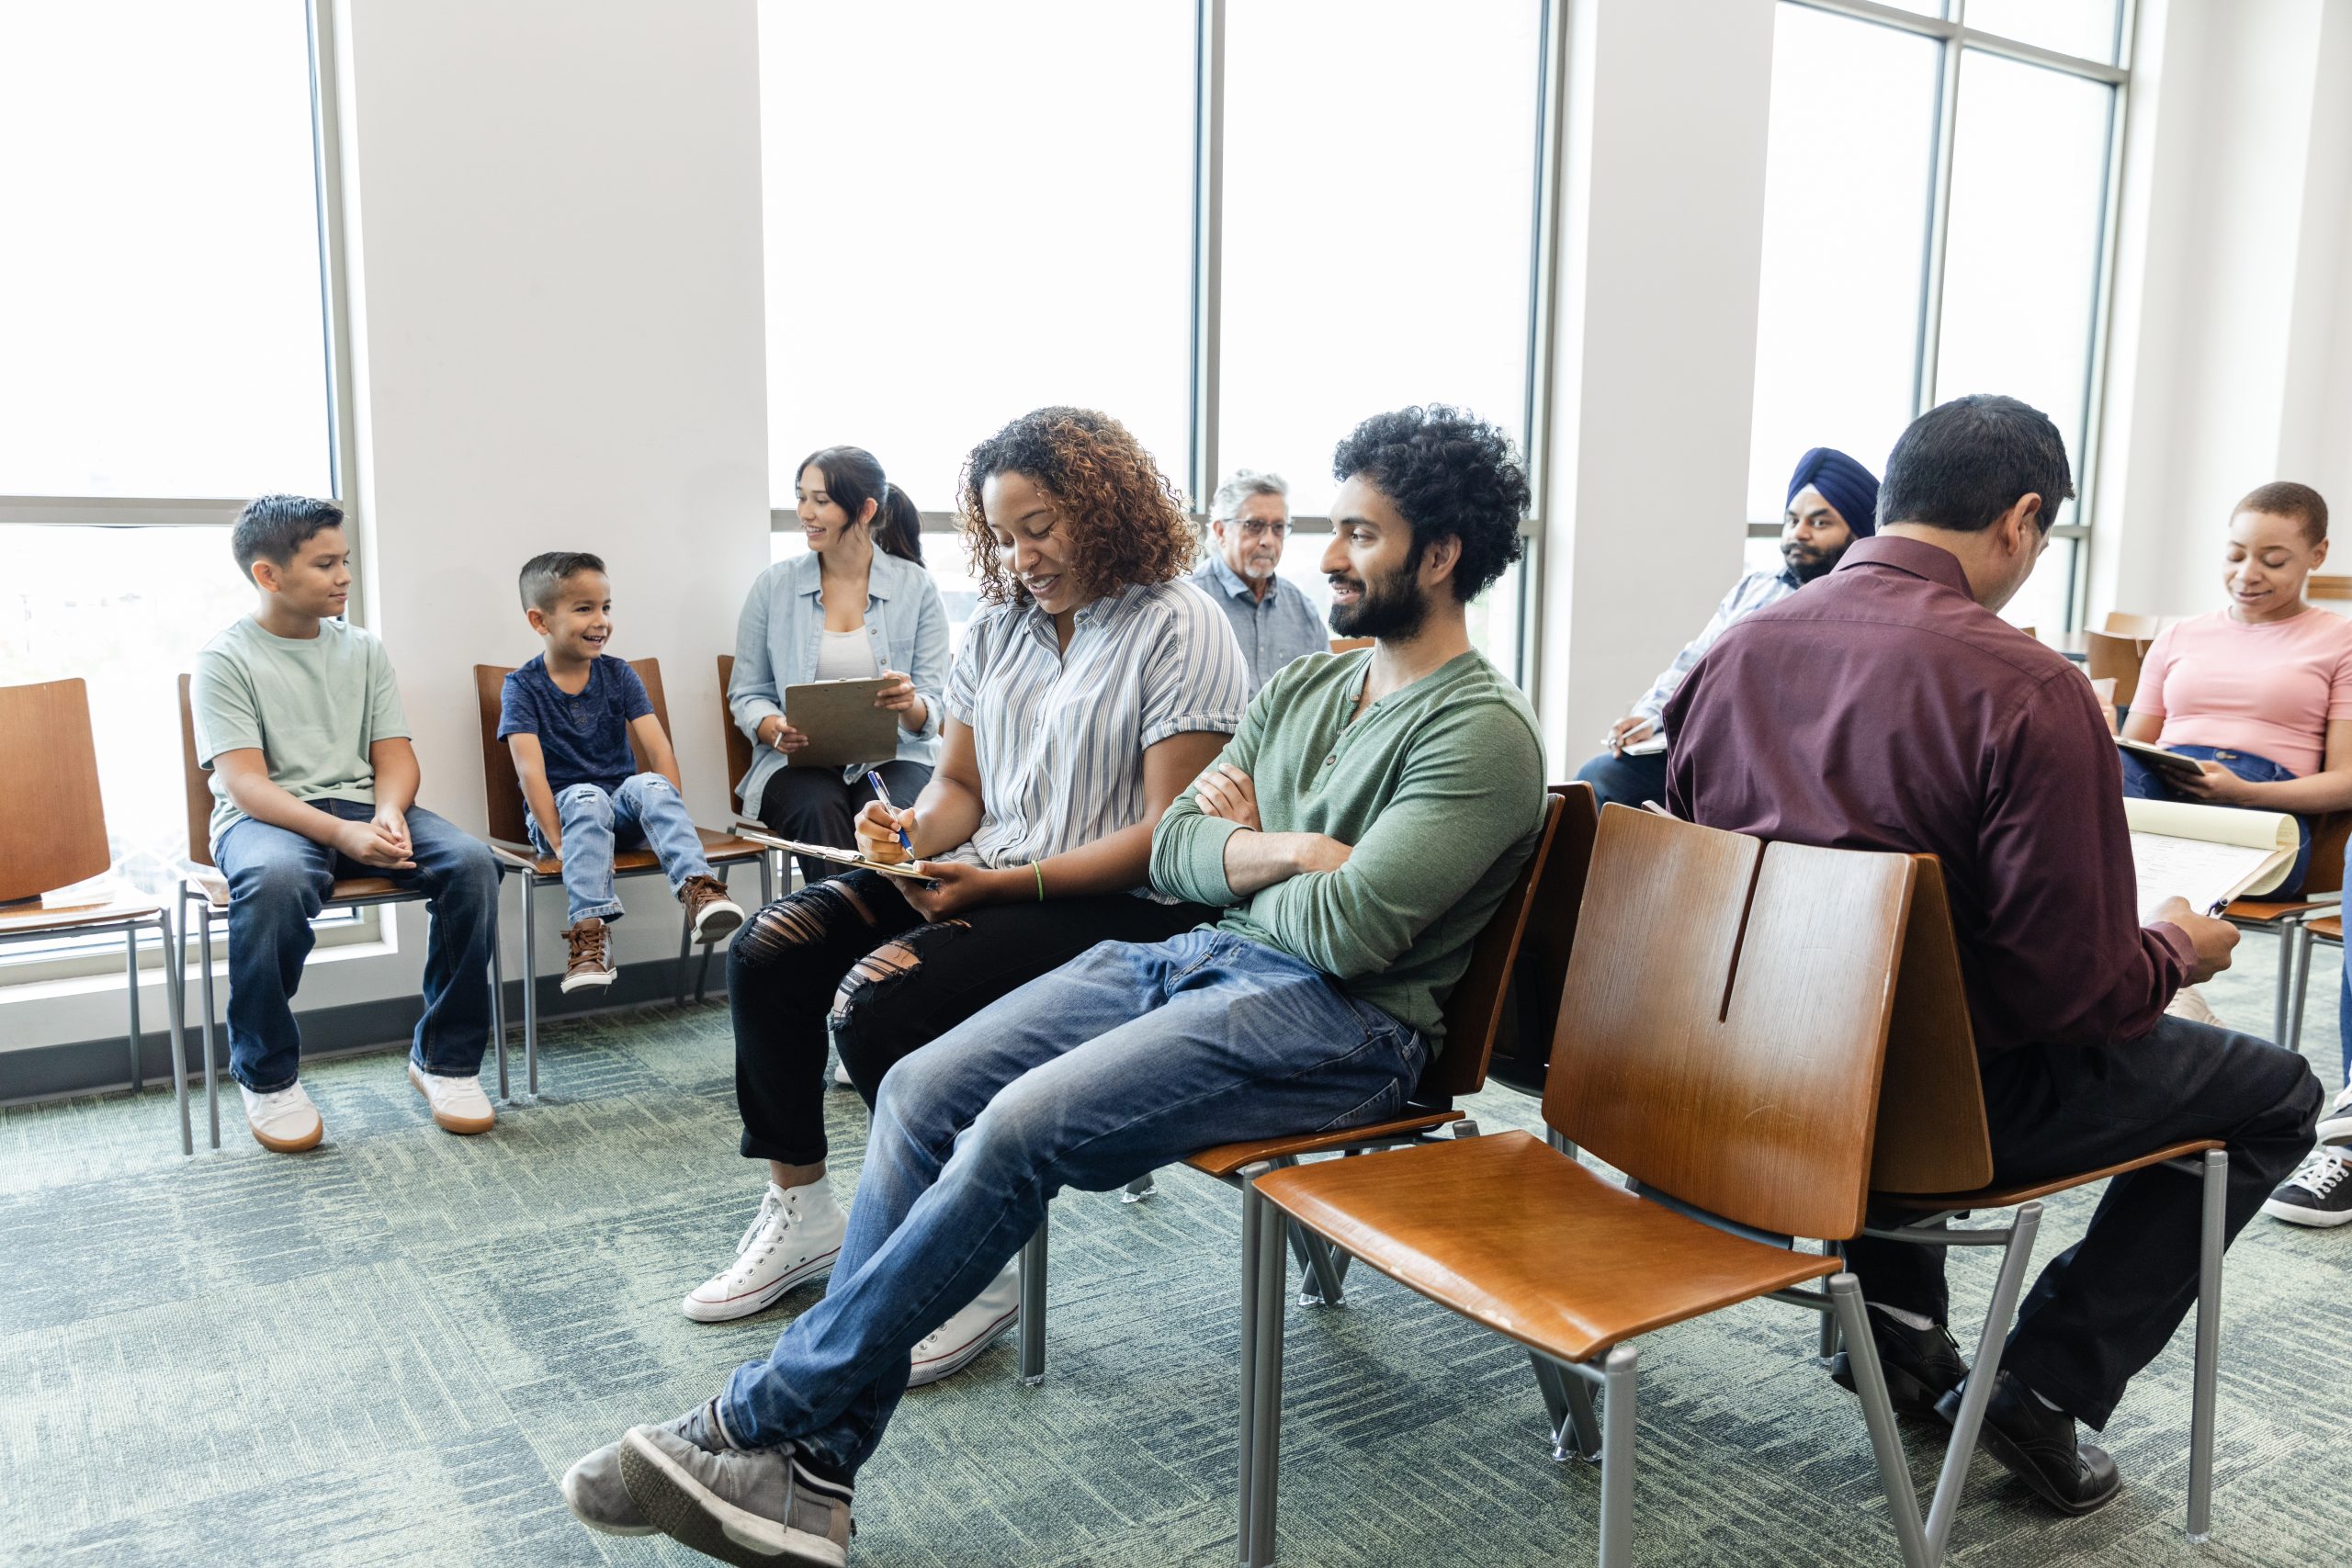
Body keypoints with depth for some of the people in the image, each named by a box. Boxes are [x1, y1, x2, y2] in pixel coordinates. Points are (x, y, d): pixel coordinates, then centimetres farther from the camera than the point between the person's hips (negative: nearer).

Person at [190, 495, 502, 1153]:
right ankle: (267, 1076, -15)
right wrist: (342, 833, -28)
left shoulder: (363, 649, 13)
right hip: (265, 817, -4)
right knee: (275, 879, -40)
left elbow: (394, 754, 9)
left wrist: (388, 813, -15)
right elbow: (245, 782, -12)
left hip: (362, 806, 4)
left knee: (471, 861, -25)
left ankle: (444, 1057, -10)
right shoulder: (226, 659, -1)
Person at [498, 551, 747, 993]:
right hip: (562, 809, -2)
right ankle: (590, 930, -45)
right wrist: (558, 842, -27)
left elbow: (659, 748, -5)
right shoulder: (522, 687, -3)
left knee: (648, 785, -30)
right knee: (588, 797, -35)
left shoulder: (618, 674, 5)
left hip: (622, 809, 2)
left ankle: (698, 890, -47)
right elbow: (530, 770, -16)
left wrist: (668, 813, -20)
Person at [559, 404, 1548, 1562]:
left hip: (1337, 1020, -8)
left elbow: (1347, 931, -20)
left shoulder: (1480, 734, -9)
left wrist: (1234, 847, -1)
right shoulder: (1306, 685, 17)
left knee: (1024, 1126, -26)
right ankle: (808, 1474, -8)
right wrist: (1287, 851, -7)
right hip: (1197, 958, 8)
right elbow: (1171, 850, 11)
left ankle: (764, 1417, -8)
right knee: (920, 1091, -10)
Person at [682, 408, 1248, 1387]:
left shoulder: (1179, 628, -10)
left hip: (1118, 905, -8)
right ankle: (799, 1212, 9)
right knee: (767, 952, -7)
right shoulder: (1000, 623, 14)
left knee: (879, 1002, -27)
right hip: (982, 873, 8)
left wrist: (1002, 884, -21)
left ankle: (978, 1268, -10)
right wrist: (910, 831, -7)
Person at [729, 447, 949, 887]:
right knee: (818, 810, -33)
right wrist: (773, 729, -14)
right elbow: (746, 693, 9)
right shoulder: (773, 586, 6)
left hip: (895, 756, -1)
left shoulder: (916, 587, 3)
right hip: (799, 761, 1)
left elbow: (933, 708, 2)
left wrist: (911, 706, -23)